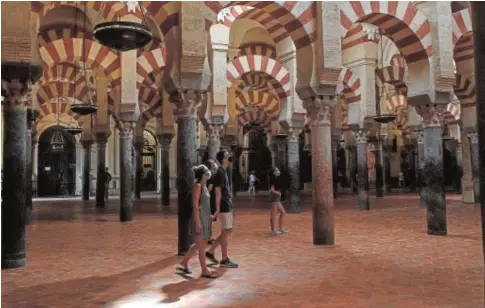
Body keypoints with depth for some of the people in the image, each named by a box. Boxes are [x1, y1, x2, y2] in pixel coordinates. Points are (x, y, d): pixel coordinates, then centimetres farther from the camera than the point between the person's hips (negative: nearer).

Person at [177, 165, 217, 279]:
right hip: (200, 218, -10)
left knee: (199, 245, 16)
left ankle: (184, 263, 27)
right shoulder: (197, 186, -14)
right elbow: (195, 205, -18)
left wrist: (209, 216, 20)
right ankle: (204, 270, 11)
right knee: (201, 246, 1)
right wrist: (197, 223, -21)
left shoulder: (204, 186, 13)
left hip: (206, 218, 10)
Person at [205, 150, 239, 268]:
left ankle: (210, 252, 19)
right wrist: (217, 209, -21)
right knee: (225, 231, -2)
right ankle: (224, 260, 6)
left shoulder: (223, 172, 15)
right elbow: (218, 192, -19)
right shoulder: (220, 172, -14)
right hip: (224, 207, -10)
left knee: (227, 231, 14)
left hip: (227, 206, 10)